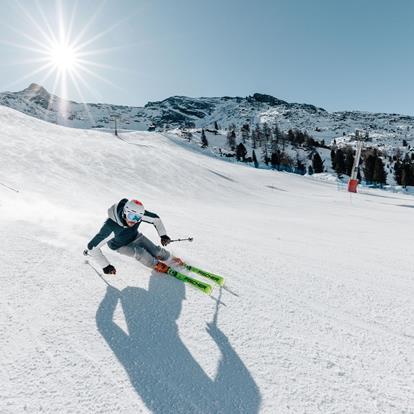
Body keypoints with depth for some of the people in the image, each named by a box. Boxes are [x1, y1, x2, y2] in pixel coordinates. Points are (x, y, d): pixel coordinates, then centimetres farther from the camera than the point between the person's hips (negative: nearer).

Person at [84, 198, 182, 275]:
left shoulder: (138, 213, -33)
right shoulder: (111, 227, -44)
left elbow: (156, 219, -14)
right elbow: (92, 247, -38)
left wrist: (163, 235, -22)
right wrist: (105, 265, -36)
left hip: (135, 236, 3)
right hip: (120, 245, -3)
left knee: (155, 250, -5)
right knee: (139, 252, -26)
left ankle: (172, 259, 24)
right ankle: (157, 265, 2)